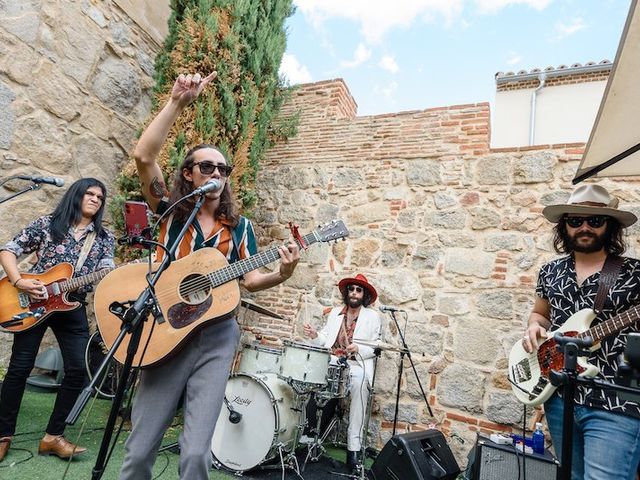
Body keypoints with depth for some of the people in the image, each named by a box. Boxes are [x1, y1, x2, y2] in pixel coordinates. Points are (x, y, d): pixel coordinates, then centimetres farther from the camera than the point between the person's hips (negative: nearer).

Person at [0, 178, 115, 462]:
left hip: (72, 307, 2)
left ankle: (53, 436, 12)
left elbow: (107, 274, -5)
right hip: (32, 302, -2)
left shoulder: (104, 238, 6)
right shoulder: (47, 224, 2)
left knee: (78, 370, -4)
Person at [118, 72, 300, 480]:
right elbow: (143, 157, -11)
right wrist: (177, 103, -15)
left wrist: (281, 274, -17)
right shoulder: (171, 211, 4)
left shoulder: (240, 227, 8)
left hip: (217, 337, 1)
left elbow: (250, 280, 4)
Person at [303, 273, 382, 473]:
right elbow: (325, 339, 12)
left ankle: (354, 447, -27)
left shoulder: (372, 316, 8)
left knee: (359, 384, -36)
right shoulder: (335, 312, 18)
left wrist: (358, 349, -17)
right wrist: (315, 335, -9)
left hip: (357, 365, -2)